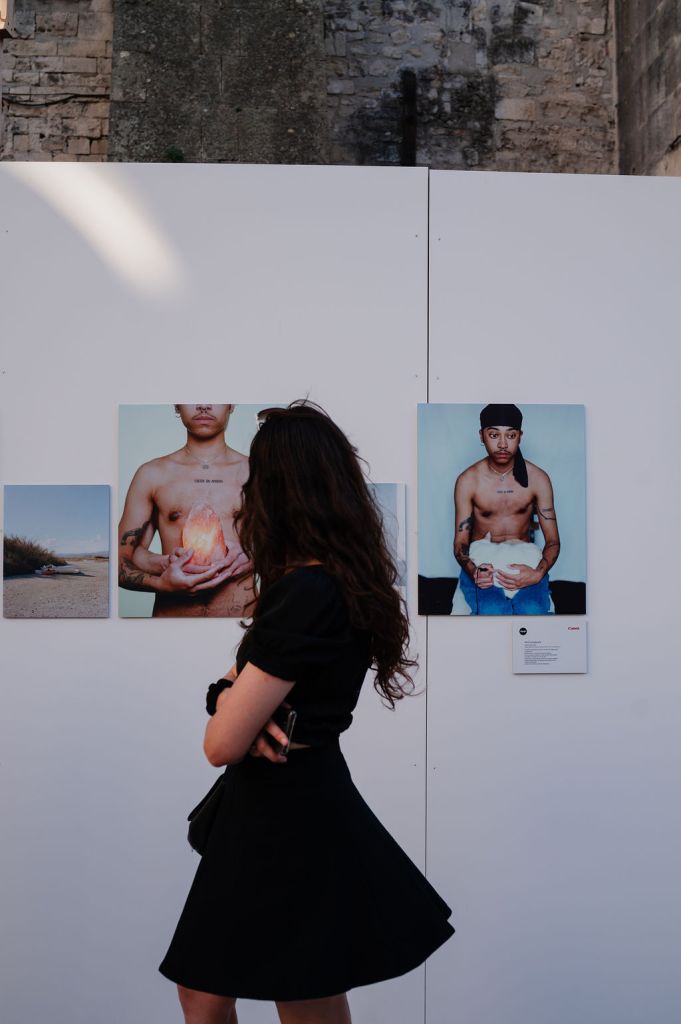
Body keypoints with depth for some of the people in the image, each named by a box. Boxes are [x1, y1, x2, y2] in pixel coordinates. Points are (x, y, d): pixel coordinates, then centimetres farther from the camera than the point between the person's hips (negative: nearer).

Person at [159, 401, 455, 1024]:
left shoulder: (305, 593, -24)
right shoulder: (344, 580, 5)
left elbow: (221, 744, -21)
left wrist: (231, 699, 0)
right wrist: (236, 694, -10)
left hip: (289, 825, -9)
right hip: (296, 811, 9)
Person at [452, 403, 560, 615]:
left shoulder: (538, 478, -2)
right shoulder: (467, 481, -3)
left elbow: (553, 541, 0)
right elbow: (460, 543, -2)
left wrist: (538, 573, -22)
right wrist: (473, 571, -25)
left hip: (524, 559, 1)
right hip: (482, 560, -1)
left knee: (533, 611, -30)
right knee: (491, 611, -32)